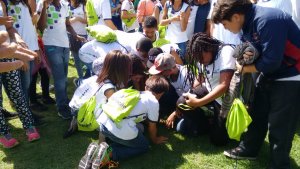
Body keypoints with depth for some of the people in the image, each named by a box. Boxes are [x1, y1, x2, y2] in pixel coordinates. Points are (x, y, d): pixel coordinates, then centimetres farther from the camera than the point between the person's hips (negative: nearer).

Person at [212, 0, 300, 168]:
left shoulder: (267, 20, -29)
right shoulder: (248, 22, 1)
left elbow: (271, 62, -29)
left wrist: (243, 68, -13)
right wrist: (248, 55, -12)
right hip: (271, 71, 9)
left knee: (279, 126, -2)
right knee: (257, 115, 17)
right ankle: (248, 149, 36)